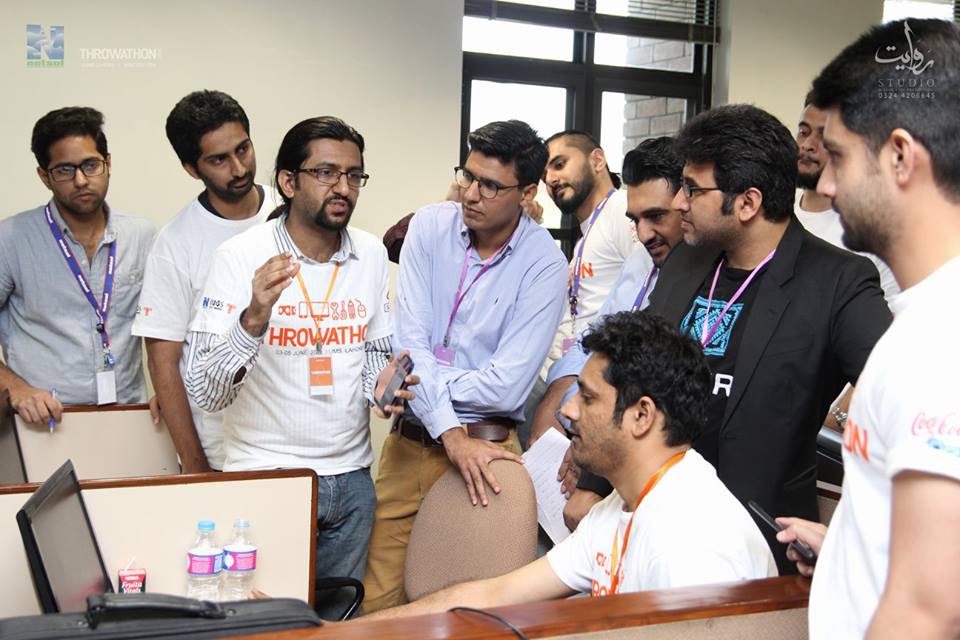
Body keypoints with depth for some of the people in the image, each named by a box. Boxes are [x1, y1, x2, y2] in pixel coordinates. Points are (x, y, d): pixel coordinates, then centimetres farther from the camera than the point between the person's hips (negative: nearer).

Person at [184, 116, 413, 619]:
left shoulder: (372, 256, 1)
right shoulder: (241, 256, -12)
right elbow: (205, 393, -17)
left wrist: (382, 387, -10)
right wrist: (254, 318, -33)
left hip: (351, 477, 4)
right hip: (264, 474, -4)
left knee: (342, 617, 17)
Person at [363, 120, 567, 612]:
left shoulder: (544, 264, -10)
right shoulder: (429, 227, -1)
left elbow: (504, 387, -16)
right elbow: (410, 342, -9)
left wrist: (415, 377, -8)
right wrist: (451, 436, -16)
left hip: (486, 445, -3)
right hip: (409, 440, 3)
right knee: (379, 601, 9)